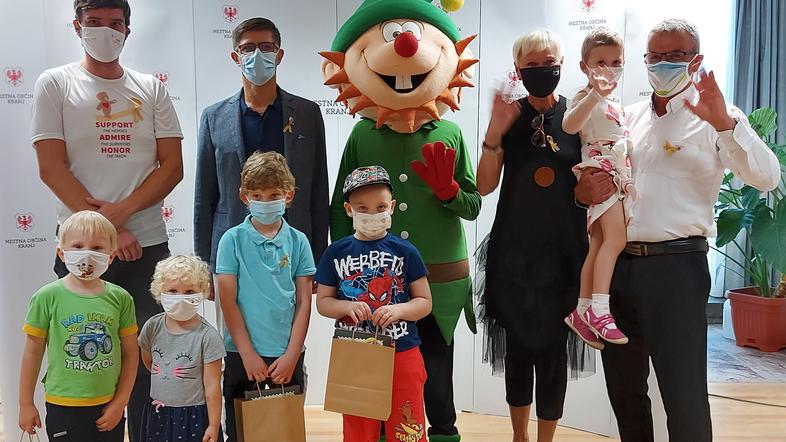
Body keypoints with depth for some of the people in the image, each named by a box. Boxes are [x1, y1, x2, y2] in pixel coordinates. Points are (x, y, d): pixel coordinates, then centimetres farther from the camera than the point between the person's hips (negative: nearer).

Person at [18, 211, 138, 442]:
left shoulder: (120, 298, -3)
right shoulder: (48, 297, -8)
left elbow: (130, 353, 3)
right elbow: (33, 352, 0)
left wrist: (120, 402, 1)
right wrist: (26, 404, 5)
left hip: (109, 407, 2)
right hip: (63, 408, -2)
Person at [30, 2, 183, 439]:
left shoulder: (152, 88, 10)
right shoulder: (55, 84, 4)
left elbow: (173, 166, 3)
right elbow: (52, 168, -4)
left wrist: (122, 210, -12)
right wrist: (107, 230, -11)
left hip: (148, 245, 2)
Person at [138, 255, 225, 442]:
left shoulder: (207, 336, -16)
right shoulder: (152, 327, -3)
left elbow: (212, 386, -13)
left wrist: (213, 426, -11)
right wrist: (168, 382, 9)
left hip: (194, 416, -4)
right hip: (158, 414, 4)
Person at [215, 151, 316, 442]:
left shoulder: (298, 241, 2)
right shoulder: (233, 240, -2)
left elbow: (304, 302, 1)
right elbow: (228, 300, -4)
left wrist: (291, 355, -6)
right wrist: (248, 354, -9)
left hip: (288, 356, 1)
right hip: (242, 355, -1)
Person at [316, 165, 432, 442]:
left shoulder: (405, 252, -2)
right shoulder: (336, 253, 1)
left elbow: (425, 302, 1)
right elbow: (323, 302, 5)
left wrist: (398, 309, -19)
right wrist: (348, 307, -15)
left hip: (402, 354, -1)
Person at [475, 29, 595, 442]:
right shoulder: (508, 116, 1)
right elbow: (485, 186, -4)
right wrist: (495, 132, -16)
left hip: (562, 250, -1)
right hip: (513, 249, 1)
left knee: (553, 347, 3)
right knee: (517, 345, 11)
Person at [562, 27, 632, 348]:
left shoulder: (615, 103, 22)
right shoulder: (585, 97, -6)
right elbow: (569, 125, -29)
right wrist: (596, 93, -35)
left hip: (619, 174, 9)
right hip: (600, 171, -9)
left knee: (599, 244, 6)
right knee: (615, 238, -22)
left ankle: (582, 310, 9)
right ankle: (599, 308, -24)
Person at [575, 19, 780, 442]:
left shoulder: (715, 117, -2)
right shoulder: (629, 117, 15)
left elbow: (767, 177, -16)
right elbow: (594, 176, 21)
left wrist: (723, 122, -30)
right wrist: (583, 191, -3)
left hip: (676, 266, -5)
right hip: (615, 263, 6)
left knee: (684, 395, -2)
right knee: (623, 388, 16)